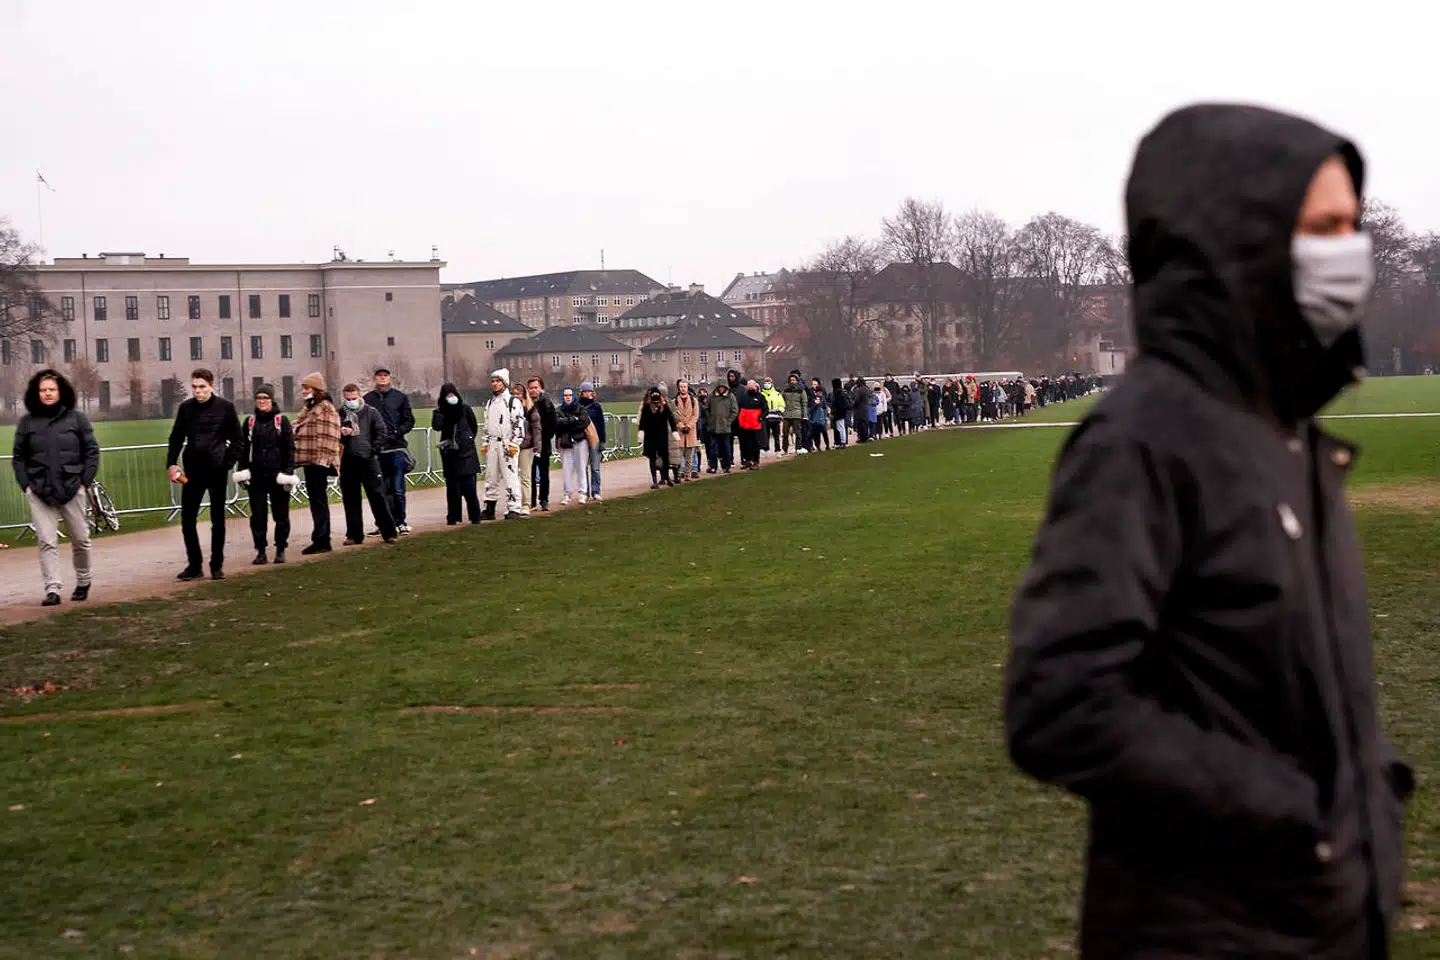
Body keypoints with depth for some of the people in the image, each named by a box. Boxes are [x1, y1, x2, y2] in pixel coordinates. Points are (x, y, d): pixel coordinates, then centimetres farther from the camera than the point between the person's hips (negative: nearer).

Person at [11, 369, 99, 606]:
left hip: (72, 489, 0)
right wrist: (26, 486, -1)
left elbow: (92, 451, 5)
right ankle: (52, 590, -5)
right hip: (39, 492, 0)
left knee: (80, 539, 8)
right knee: (47, 542, -6)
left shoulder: (76, 418, 3)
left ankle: (83, 583, 28)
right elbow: (18, 457, 9)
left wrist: (85, 482, -3)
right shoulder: (27, 422, 6)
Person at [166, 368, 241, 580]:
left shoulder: (225, 407, -3)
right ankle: (194, 564, 10)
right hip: (192, 470, 2)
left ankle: (217, 565, 14)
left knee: (218, 520, 6)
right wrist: (172, 464, -1)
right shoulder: (186, 407, 4)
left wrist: (228, 462, -10)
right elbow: (176, 438, 11)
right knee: (187, 518, 0)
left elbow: (236, 439, 0)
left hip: (217, 469, -2)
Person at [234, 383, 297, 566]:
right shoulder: (249, 422, 9)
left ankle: (280, 550, 13)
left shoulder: (281, 420, 1)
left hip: (277, 475, -2)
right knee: (258, 516, 3)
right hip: (256, 476, 2)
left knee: (281, 515, 3)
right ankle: (261, 551, 9)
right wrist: (241, 470, 2)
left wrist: (289, 472, -7)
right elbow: (242, 447, 11)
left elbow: (290, 448, -1)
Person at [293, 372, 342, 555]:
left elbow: (329, 436, -17)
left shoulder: (326, 408, -10)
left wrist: (324, 458, -21)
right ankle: (320, 540, 20)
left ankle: (321, 540, -5)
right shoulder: (308, 409, 19)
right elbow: (298, 434, 23)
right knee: (315, 500, 13)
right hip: (309, 461, 10)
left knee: (319, 500, -7)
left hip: (319, 462, -10)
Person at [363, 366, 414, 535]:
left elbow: (409, 420, 7)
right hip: (377, 450, 1)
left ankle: (399, 521, 7)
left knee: (398, 488, -3)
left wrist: (398, 432, -8)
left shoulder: (400, 397, 6)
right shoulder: (368, 399, 7)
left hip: (397, 447, -1)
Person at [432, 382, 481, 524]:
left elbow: (474, 427, 12)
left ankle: (475, 516, -2)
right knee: (452, 487, 2)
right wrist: (439, 411, -16)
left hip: (466, 451, -1)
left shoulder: (465, 408, 1)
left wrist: (468, 439, 10)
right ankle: (452, 517, 8)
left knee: (469, 487, -7)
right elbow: (436, 426, -11)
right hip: (449, 453, 1)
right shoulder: (440, 411, 3)